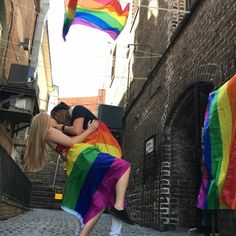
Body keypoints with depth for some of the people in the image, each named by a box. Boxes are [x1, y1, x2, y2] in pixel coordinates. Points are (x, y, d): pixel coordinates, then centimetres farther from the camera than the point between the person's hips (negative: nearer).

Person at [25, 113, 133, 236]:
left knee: (98, 204, 4)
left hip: (78, 170, 9)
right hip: (84, 156, -9)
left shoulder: (53, 134, 34)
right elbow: (72, 142, 1)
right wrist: (90, 130, 7)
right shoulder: (49, 132, 8)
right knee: (123, 166, -13)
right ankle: (119, 206, -27)